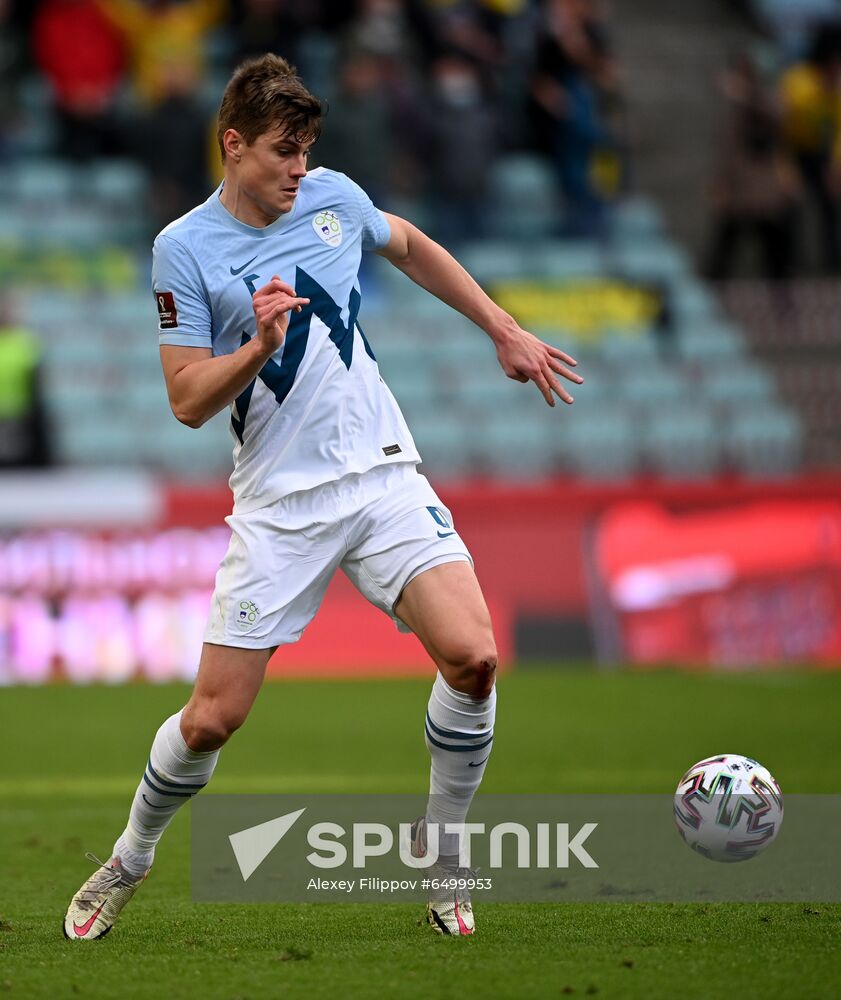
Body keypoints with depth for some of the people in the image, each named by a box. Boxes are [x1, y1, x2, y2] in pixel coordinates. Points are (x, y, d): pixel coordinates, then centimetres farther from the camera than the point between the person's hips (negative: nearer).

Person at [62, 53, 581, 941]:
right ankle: (127, 864, 24)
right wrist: (260, 347, -24)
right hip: (278, 502, -3)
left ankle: (441, 857, 3)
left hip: (382, 475, 3)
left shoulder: (332, 197, 5)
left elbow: (412, 249, 26)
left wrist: (505, 333, 27)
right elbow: (188, 401, -8)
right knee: (214, 717, -4)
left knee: (472, 658, -18)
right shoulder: (185, 249, -6)